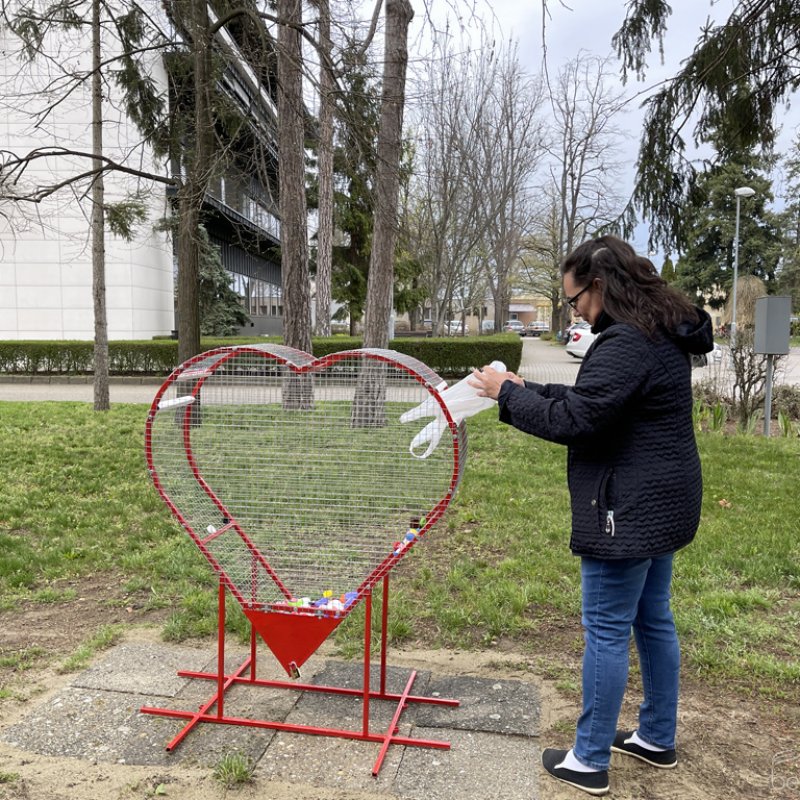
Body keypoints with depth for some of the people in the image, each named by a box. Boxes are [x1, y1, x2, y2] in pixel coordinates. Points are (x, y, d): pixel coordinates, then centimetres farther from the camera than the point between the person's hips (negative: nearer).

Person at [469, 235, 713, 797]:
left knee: (606, 632, 2)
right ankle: (658, 739, 37)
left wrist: (507, 394, -10)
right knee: (653, 620, 20)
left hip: (629, 513, -10)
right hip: (659, 507, 11)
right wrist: (526, 389, 9)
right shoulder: (659, 334, 11)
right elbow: (587, 400, 15)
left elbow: (570, 420, -24)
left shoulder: (627, 344, -22)